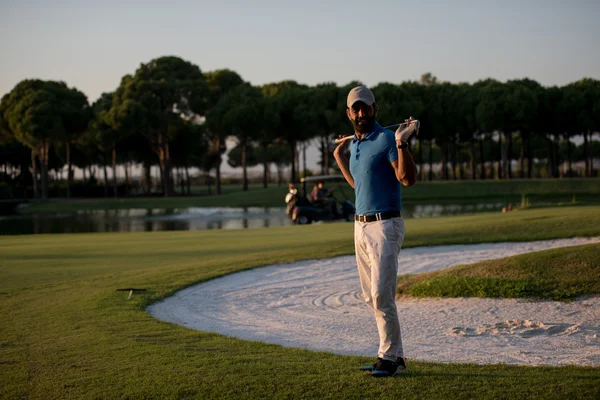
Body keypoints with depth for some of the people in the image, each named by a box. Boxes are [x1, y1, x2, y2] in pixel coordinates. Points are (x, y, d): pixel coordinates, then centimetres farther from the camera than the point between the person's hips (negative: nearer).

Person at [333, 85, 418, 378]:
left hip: (385, 225, -9)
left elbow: (408, 179, -22)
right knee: (370, 296, 10)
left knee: (381, 294, -11)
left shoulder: (386, 139, -10)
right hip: (361, 225, 9)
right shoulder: (354, 144, 15)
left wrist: (402, 144, -32)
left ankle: (389, 357, -2)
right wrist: (339, 158, 26)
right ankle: (395, 355, 17)